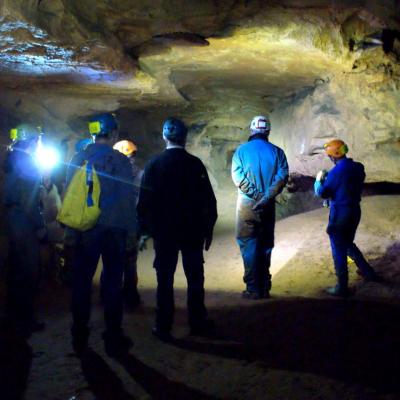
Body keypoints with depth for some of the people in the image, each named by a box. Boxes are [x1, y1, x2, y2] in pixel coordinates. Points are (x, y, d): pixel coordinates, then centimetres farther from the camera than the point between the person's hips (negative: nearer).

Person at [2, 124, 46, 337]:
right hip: (24, 223, -10)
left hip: (13, 219, 10)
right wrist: (40, 226, -14)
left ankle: (13, 314, 28)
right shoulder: (27, 163, -14)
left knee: (17, 269, 17)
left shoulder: (14, 160, 14)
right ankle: (24, 321, 3)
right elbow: (29, 200, -21)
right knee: (28, 273, -3)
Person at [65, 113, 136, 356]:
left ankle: (80, 338, 20)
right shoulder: (120, 161, -8)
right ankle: (113, 340, 11)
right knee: (113, 283, 5)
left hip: (84, 229, 3)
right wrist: (129, 227, 4)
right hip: (113, 229, -3)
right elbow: (128, 198, -8)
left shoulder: (78, 160, 2)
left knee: (82, 281, 12)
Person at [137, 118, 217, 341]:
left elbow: (145, 201, -3)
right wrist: (208, 230, 6)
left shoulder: (154, 165, -5)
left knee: (165, 280, 6)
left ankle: (164, 327, 10)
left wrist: (145, 230, 5)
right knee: (195, 278, 11)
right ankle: (198, 323, 18)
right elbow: (208, 200, -3)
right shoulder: (195, 164, -6)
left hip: (164, 232, 0)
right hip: (192, 232, 0)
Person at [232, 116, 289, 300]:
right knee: (265, 246, 12)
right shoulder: (277, 151, 1)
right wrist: (266, 197, -12)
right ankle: (265, 288, 17)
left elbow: (238, 176, -15)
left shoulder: (242, 150, -4)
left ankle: (253, 289, 2)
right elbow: (282, 176, -10)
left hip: (247, 204, -2)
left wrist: (256, 195, -12)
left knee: (248, 245, 4)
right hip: (268, 206, 2)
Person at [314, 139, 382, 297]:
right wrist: (328, 178, 14)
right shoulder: (358, 167, 2)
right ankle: (368, 272, 34)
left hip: (340, 214, -7)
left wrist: (319, 180, 5)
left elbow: (322, 193, -13)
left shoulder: (336, 171, -20)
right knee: (348, 244, 27)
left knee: (339, 251, 4)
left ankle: (342, 288, 11)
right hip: (355, 211, 7)